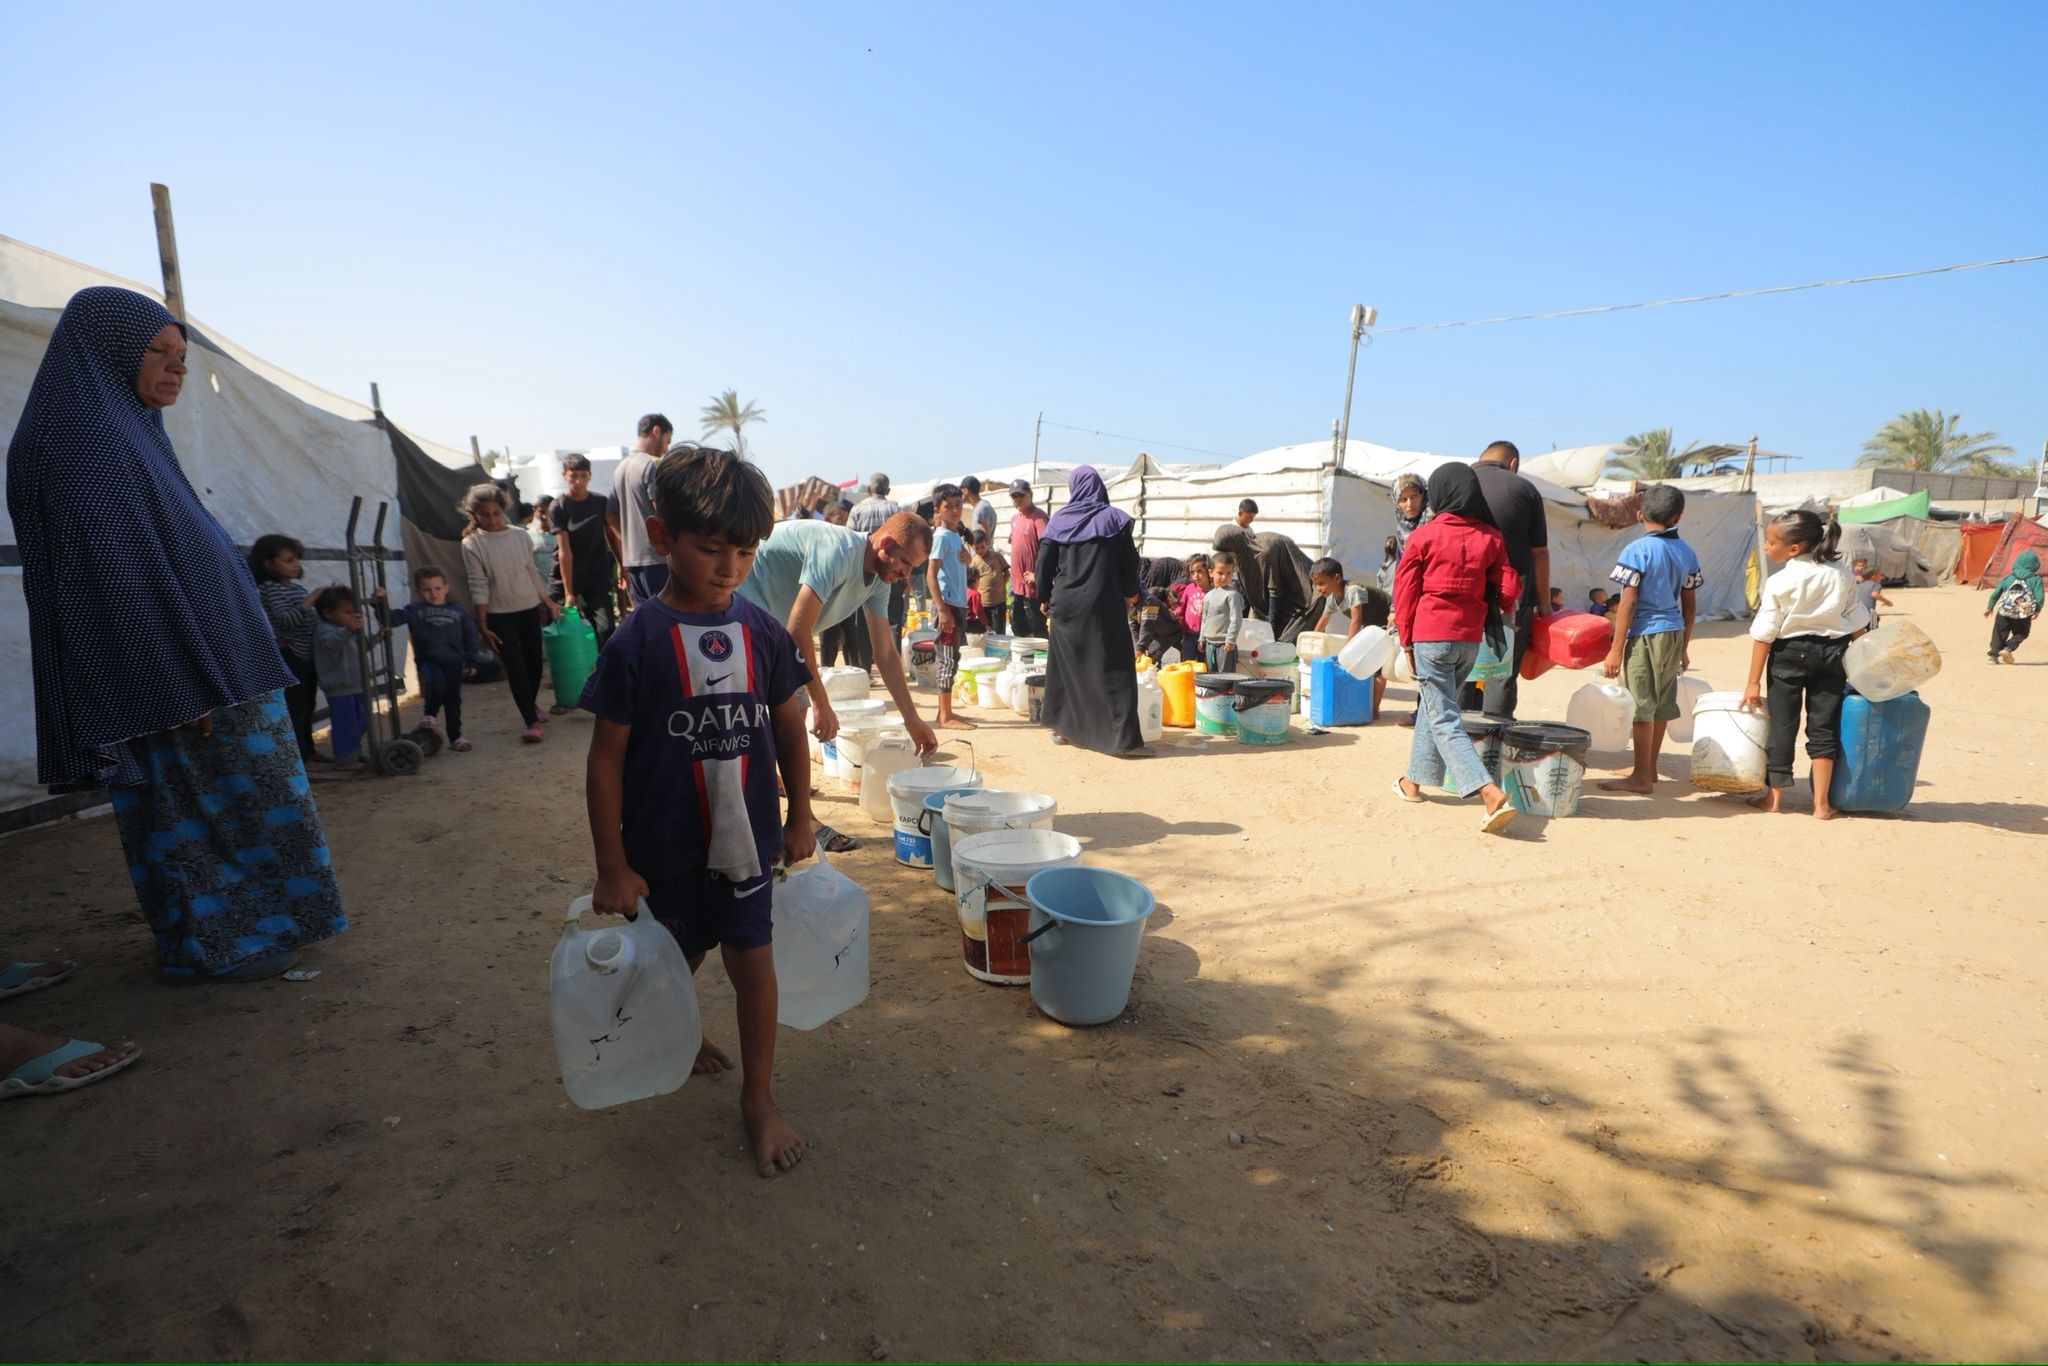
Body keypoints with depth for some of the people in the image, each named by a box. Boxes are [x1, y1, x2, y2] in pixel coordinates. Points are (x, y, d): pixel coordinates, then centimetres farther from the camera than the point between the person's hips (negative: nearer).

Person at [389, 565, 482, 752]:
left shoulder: (458, 612, 8)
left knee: (453, 699, 9)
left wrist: (471, 661, 6)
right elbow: (393, 618, -8)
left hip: (454, 662, 3)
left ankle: (455, 736, 22)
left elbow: (471, 637, 10)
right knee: (437, 683, -31)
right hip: (428, 661, -2)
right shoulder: (415, 610, 4)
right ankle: (431, 714, -3)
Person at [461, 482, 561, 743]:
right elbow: (478, 586, -8)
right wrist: (482, 624, -9)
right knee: (515, 667, -8)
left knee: (534, 661, 10)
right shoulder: (471, 544, -5)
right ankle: (531, 721, -5)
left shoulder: (519, 536, 5)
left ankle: (530, 705, 34)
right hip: (499, 615, -4)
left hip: (529, 609, 4)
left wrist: (549, 602, 14)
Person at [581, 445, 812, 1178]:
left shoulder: (763, 632, -7)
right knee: (679, 958, 20)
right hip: (665, 845, -1)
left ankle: (759, 1100, 26)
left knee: (753, 960, 7)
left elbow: (789, 729, 5)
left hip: (744, 835, 2)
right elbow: (606, 759, -11)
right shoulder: (636, 643, -16)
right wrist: (612, 867, -9)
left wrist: (800, 818, 10)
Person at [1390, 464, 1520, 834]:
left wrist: (1406, 641, 5)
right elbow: (1508, 589, -2)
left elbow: (1405, 591, -4)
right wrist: (1485, 611, 20)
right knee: (1432, 704, 22)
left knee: (1444, 719, -4)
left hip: (1430, 637, -5)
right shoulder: (1491, 538, 2)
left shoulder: (1423, 536, -7)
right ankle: (1415, 780, 31)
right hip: (1471, 639, 5)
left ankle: (1491, 793, -19)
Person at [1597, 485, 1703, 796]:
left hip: (1646, 634, -7)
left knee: (1642, 706, -2)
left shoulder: (1637, 550, -11)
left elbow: (1629, 603, -14)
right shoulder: (1687, 552, 8)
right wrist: (1684, 647, 22)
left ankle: (1642, 778, 3)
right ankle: (1649, 768, 28)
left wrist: (1616, 649, -11)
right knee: (1661, 704, 15)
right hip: (1674, 633, 7)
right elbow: (1690, 606, 12)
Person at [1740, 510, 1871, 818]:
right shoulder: (1841, 575, 2)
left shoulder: (1779, 582, -13)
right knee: (1824, 727, 8)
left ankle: (1775, 796, 16)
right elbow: (1858, 623, 6)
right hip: (1832, 652, 4)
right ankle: (1821, 803, 10)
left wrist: (1754, 681, -8)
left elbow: (1764, 635, -12)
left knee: (1782, 725, 6)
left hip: (1789, 653, -4)